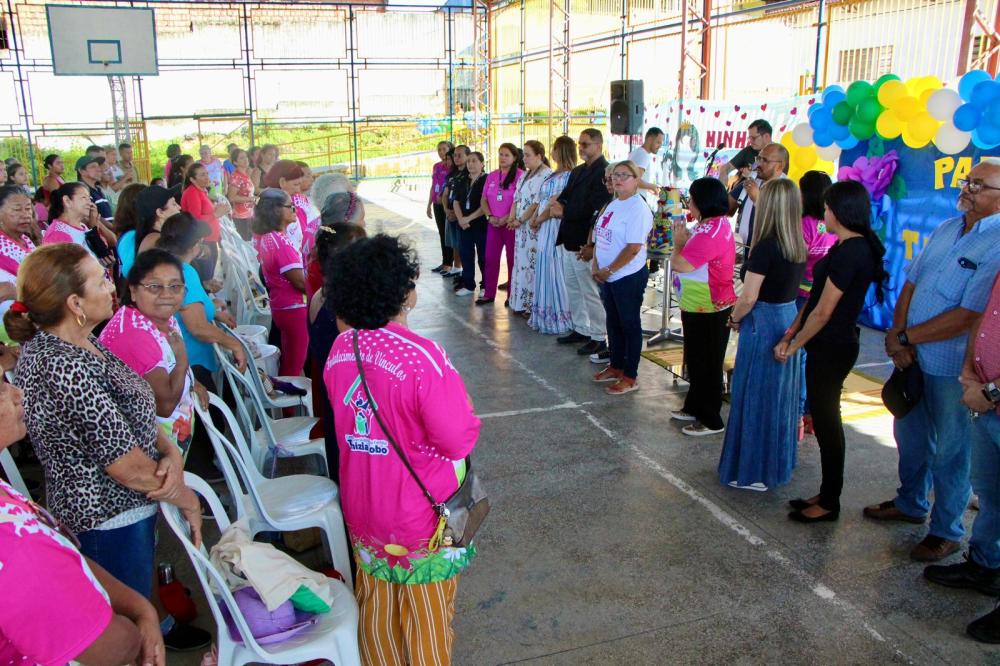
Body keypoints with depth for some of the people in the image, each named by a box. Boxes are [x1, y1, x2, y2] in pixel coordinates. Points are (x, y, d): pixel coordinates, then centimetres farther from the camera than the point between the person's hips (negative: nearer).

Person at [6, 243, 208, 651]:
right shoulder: (63, 367, -30)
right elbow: (127, 465, -26)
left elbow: (133, 415, 7)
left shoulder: (76, 345, 0)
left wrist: (170, 451, -12)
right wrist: (186, 499, -11)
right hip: (110, 522, -9)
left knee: (136, 605, 31)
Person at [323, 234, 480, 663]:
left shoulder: (339, 350, -6)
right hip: (421, 515, -6)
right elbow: (460, 440, -24)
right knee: (427, 617, 15)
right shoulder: (422, 357, -28)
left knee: (376, 606, 25)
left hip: (361, 509, 6)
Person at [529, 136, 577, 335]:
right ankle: (545, 315, 23)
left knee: (553, 270, -4)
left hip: (555, 226, -9)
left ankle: (558, 318, 6)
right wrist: (535, 219, 2)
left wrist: (539, 219, -5)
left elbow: (554, 205, -16)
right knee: (544, 268, 14)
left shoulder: (567, 176, -14)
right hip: (544, 227, 9)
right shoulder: (553, 175, 14)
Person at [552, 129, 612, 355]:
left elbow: (598, 209, -21)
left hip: (585, 245, -9)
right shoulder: (578, 171, 15)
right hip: (569, 242, 9)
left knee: (590, 292, -1)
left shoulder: (604, 171, -14)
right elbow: (565, 196, 13)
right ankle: (580, 329, 31)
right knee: (572, 289, 18)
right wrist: (559, 204, -9)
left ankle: (598, 337, 10)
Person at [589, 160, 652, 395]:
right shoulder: (612, 204, 10)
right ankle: (616, 367, 32)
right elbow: (599, 237, 13)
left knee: (629, 325, 2)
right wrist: (595, 265, 0)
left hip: (629, 277, -8)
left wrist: (608, 270, -16)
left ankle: (630, 377, 12)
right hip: (608, 277, 8)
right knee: (613, 322, 17)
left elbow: (633, 248, -21)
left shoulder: (638, 209, -16)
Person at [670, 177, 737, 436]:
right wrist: (686, 238, 3)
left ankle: (711, 420, 13)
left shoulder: (710, 233, -25)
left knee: (706, 365, 1)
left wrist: (678, 242, -10)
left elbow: (679, 264, -26)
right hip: (700, 307, 11)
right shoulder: (719, 223, 9)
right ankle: (694, 407, 35)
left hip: (708, 311, -11)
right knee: (696, 360, 21)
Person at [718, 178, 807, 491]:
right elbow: (788, 286, 8)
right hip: (790, 319, 8)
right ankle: (778, 463, 31)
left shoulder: (766, 247, -20)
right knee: (781, 394, 17)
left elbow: (749, 296, -20)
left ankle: (752, 472, 13)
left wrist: (734, 318, -3)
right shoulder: (799, 246, 3)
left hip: (762, 324, -8)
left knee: (755, 395, 3)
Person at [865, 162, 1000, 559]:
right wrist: (899, 340, -8)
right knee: (910, 435, 21)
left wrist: (904, 337, -16)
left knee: (950, 451, 7)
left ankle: (946, 532, 24)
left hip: (953, 367, -7)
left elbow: (968, 317, -24)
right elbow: (910, 284, 6)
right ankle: (910, 505, 42)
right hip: (914, 357, 8)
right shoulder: (947, 229, 7)